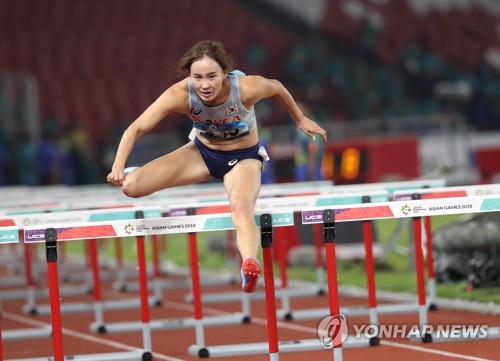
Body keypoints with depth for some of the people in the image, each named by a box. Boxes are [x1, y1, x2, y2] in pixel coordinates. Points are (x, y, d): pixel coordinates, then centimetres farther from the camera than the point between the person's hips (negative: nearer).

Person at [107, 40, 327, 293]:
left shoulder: (247, 88, -32)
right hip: (202, 152, 3)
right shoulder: (180, 95, -30)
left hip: (243, 157, -3)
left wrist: (300, 119, 7)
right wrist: (118, 166, -45)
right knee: (130, 186, -12)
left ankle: (249, 264, -60)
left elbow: (277, 87, -8)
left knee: (241, 208, -37)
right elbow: (135, 129, -29)